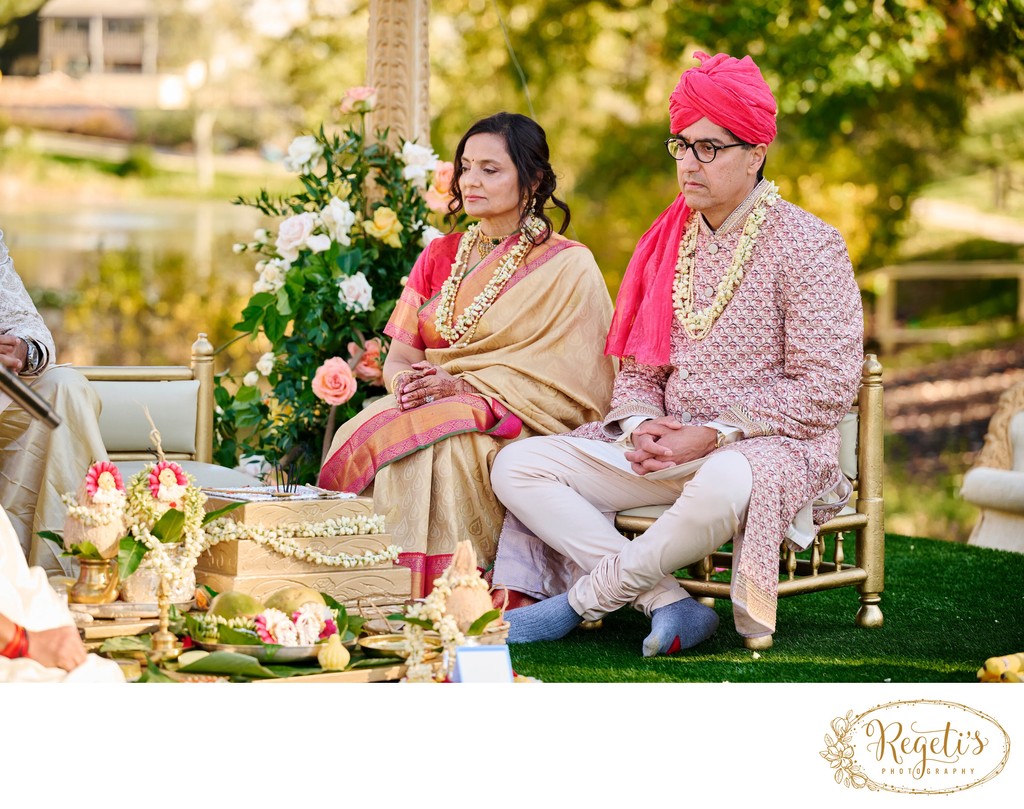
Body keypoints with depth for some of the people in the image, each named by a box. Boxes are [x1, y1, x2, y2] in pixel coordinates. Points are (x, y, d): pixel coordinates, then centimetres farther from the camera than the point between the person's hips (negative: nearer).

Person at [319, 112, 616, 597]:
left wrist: (464, 385, -17)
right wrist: (407, 380, -13)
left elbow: (571, 383, -8)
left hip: (515, 425, -5)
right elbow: (397, 357, 13)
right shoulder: (439, 257, 18)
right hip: (427, 404, 5)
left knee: (428, 440, -35)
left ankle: (427, 593, -33)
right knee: (362, 433, -28)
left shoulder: (568, 267, 0)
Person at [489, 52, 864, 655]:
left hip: (767, 445, -6)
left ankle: (579, 601, -21)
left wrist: (712, 434, -17)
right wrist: (641, 425, -6)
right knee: (517, 466, -11)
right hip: (664, 448, 6)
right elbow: (638, 368, 17)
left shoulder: (807, 244, -5)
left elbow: (826, 389, -11)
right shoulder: (668, 242, 14)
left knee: (723, 485, -43)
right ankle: (671, 605, -23)